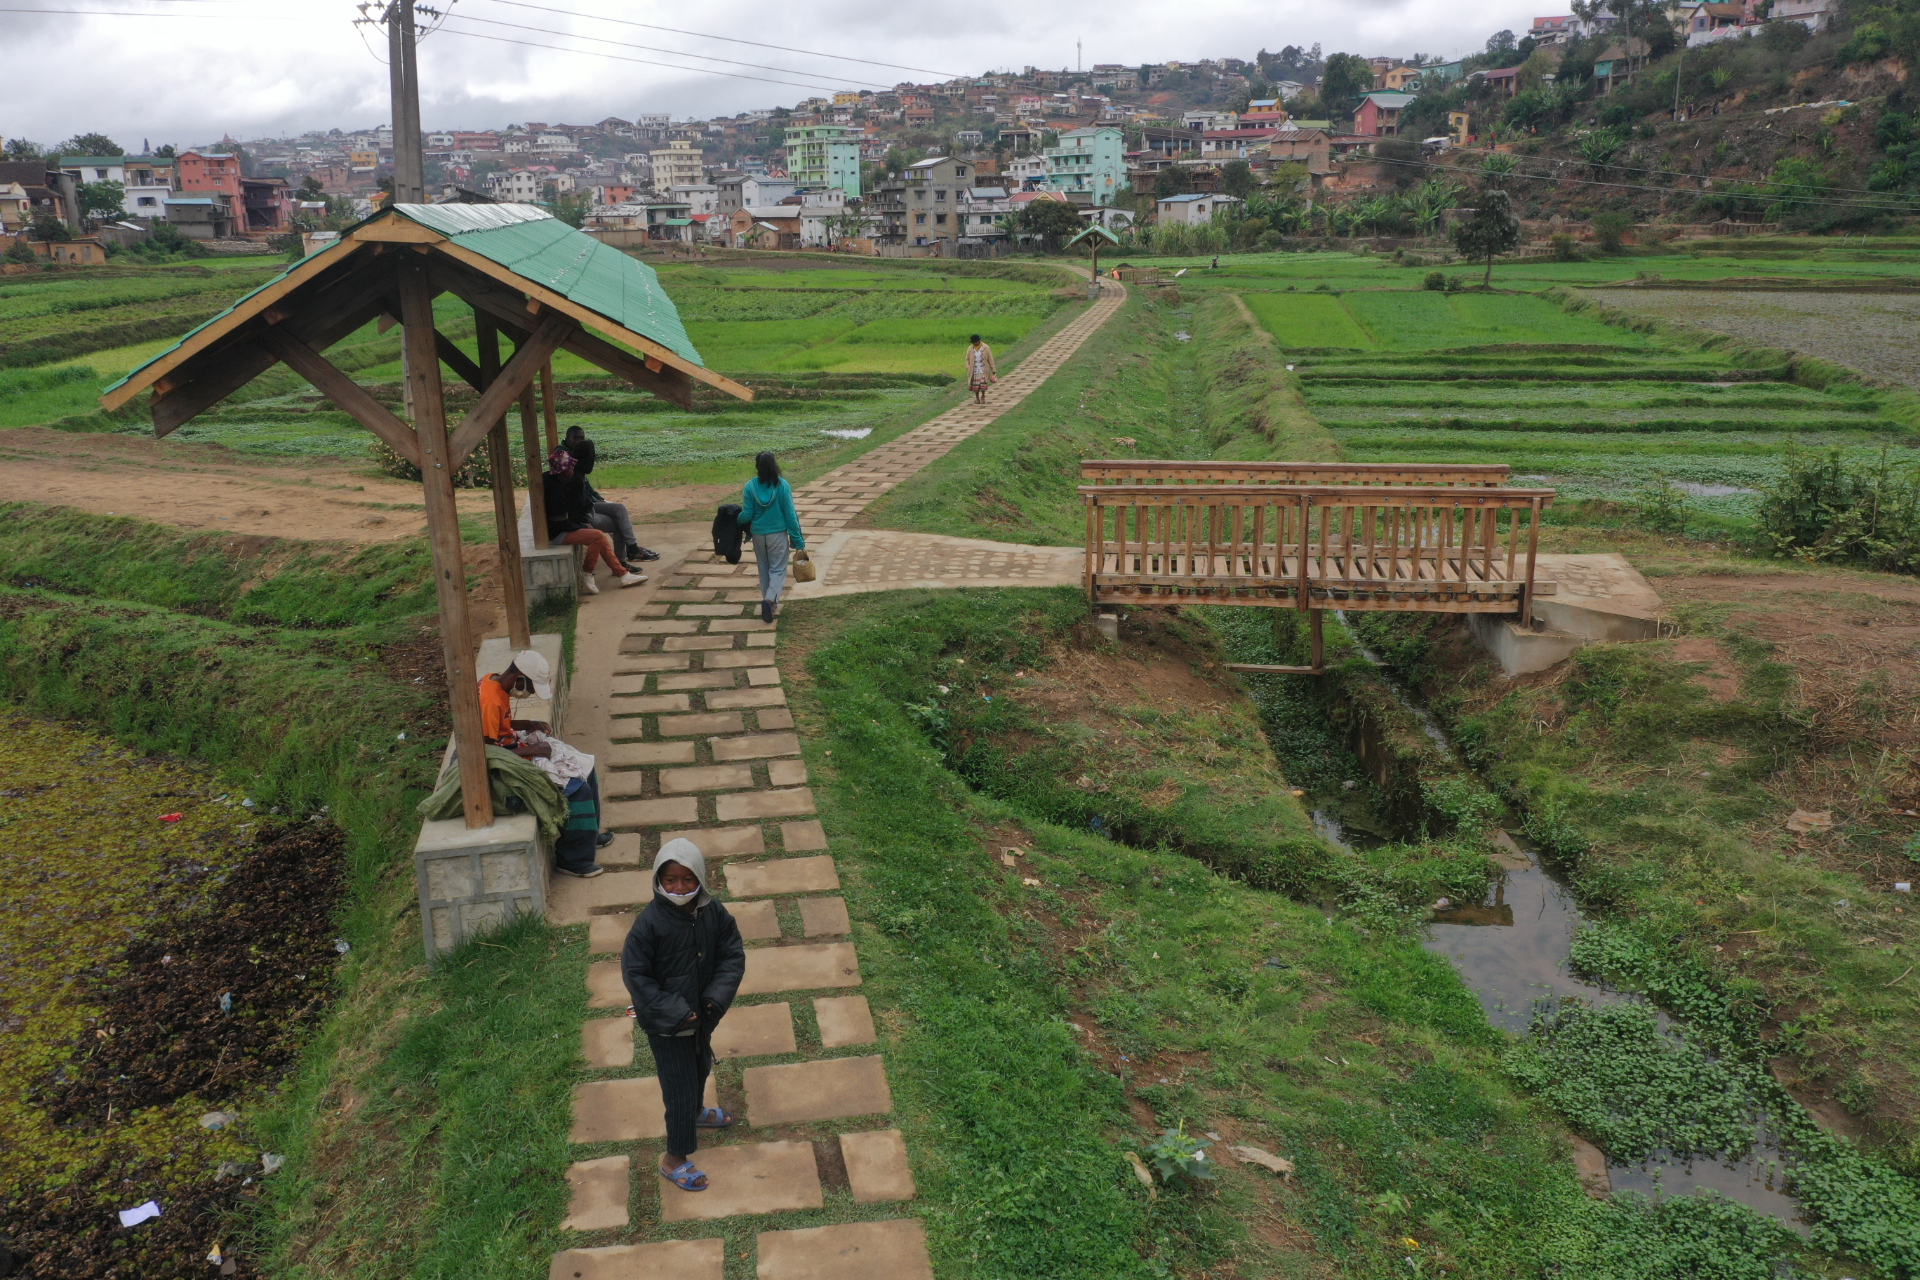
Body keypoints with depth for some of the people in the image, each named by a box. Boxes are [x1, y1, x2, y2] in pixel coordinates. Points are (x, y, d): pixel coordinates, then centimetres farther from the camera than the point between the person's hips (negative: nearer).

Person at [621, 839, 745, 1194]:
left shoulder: (714, 913, -13)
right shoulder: (649, 923, -25)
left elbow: (733, 956, -6)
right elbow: (634, 974, -20)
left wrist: (716, 999, -19)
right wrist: (675, 1012, -22)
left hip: (701, 1015, 5)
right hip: (665, 1022, -5)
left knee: (700, 1068, 29)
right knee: (680, 1087, 2)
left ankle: (694, 1112, 59)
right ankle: (674, 1160, 20)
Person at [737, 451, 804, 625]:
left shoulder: (750, 487, -10)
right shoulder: (782, 486, -11)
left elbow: (747, 515, -7)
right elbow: (790, 514, -9)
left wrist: (737, 519, 17)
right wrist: (798, 540, -3)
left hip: (758, 534, 2)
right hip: (778, 533, -2)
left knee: (764, 569, 17)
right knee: (778, 569, 4)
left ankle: (769, 600, 25)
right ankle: (770, 599, -18)